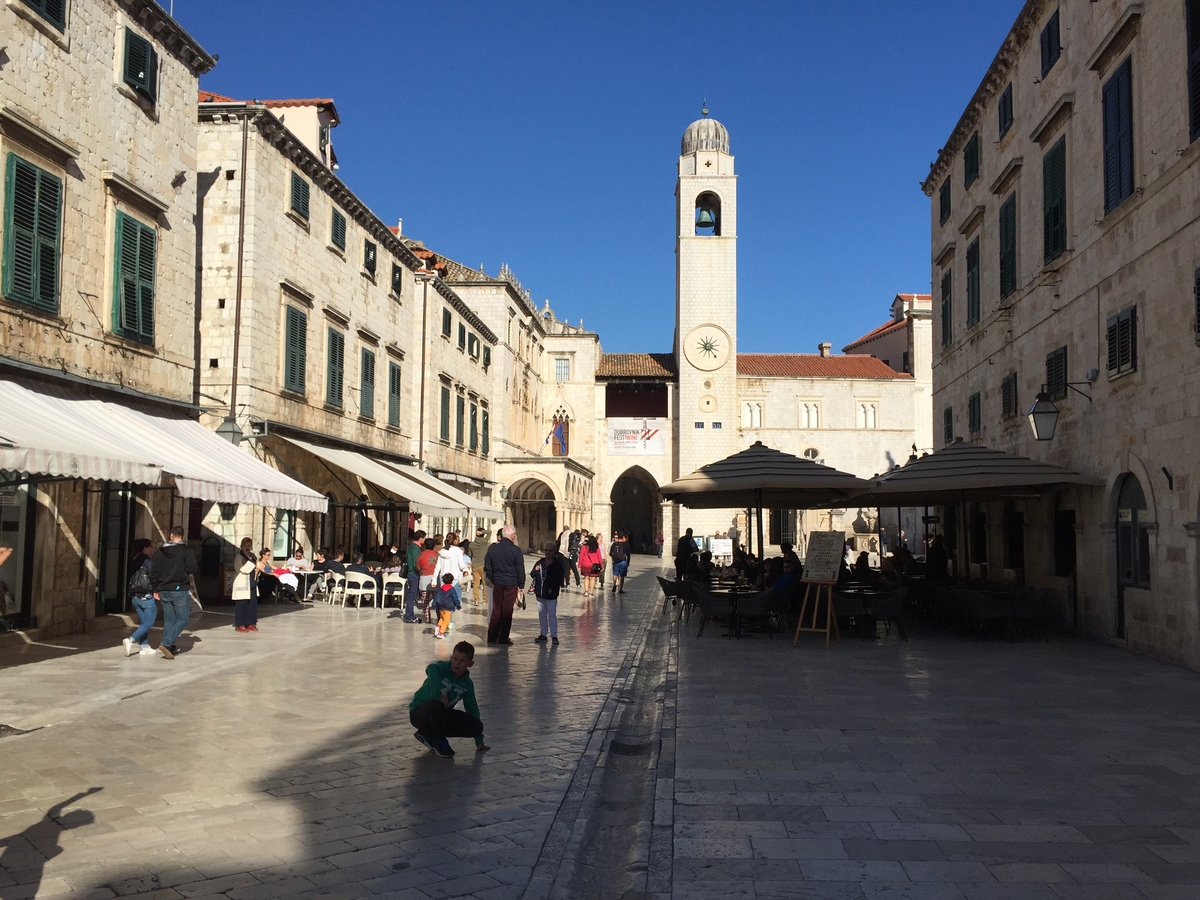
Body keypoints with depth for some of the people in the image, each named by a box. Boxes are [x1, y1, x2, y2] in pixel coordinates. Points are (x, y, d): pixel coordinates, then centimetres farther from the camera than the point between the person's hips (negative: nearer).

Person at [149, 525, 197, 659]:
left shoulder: (159, 551, 6)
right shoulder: (186, 551, -9)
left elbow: (153, 572, 7)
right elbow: (192, 569, -13)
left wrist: (156, 589, 14)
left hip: (164, 591, 5)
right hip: (180, 590, -5)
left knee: (169, 620, 14)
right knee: (182, 619, 1)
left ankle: (170, 648, 15)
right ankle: (166, 643, -15)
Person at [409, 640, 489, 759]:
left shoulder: (467, 684, 0)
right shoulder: (443, 667, -18)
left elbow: (472, 709, 6)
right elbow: (431, 668, -44)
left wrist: (479, 741, 6)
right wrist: (438, 694, -43)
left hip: (440, 716, 6)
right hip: (419, 713, -6)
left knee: (477, 726, -8)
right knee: (436, 703, -41)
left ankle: (429, 735, 7)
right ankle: (439, 741, -12)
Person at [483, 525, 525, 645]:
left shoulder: (492, 548, 2)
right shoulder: (516, 550, -10)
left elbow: (487, 567, 7)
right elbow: (520, 570, -6)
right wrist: (521, 585, 4)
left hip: (497, 583, 4)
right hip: (511, 584, -4)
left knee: (496, 609, 13)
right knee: (507, 611, 2)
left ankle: (492, 637, 16)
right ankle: (503, 639, 4)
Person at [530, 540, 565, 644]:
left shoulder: (557, 564, -6)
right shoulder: (540, 562, 7)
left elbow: (560, 579, -8)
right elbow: (532, 574, 17)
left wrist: (553, 588, -14)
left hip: (551, 595, -5)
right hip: (540, 593, 5)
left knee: (552, 615, -2)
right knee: (542, 614, 13)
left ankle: (554, 635, 5)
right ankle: (543, 634, 23)